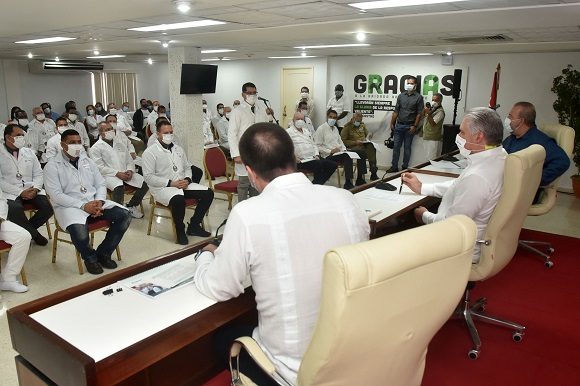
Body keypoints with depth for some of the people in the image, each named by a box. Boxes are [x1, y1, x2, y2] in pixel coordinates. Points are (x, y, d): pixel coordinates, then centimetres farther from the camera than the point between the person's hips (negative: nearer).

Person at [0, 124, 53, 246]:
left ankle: (26, 229, 5)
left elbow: (38, 174, 13)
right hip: (11, 193, -4)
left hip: (31, 190, 4)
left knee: (48, 207, -21)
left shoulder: (29, 152, 15)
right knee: (15, 209, -34)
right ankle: (34, 234, -9)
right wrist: (20, 192, -17)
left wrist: (35, 188, -8)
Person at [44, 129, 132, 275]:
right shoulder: (52, 166, -1)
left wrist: (99, 201, -8)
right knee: (79, 231, -37)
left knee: (124, 215, -16)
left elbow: (100, 185, 14)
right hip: (69, 206, -5)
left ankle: (103, 253, 1)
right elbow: (56, 195, -11)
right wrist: (83, 206, -20)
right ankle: (90, 257, -2)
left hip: (94, 202, 5)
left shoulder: (87, 161, 15)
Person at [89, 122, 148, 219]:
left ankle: (131, 206, 2)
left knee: (145, 183, -16)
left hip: (126, 173, 6)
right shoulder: (95, 148, 3)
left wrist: (130, 171, -3)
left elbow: (129, 160, 20)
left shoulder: (120, 143, 21)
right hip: (109, 175, -6)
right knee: (119, 187, -38)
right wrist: (117, 173, -17)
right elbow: (99, 168, -8)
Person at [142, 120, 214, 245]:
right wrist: (171, 183, -18)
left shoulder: (178, 149, 17)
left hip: (183, 184, 7)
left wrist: (187, 179, -1)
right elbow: (148, 177, -11)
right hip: (162, 188, -7)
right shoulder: (150, 152, -4)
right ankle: (180, 231, -13)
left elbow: (187, 167, 23)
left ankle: (194, 225, 3)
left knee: (208, 193, -10)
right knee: (179, 199, -38)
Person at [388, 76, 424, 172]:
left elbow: (419, 113, -6)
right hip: (399, 125, 3)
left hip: (409, 126, -3)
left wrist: (415, 126, -12)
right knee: (396, 147, 5)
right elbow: (396, 111, 11)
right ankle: (394, 167, 13)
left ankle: (405, 167, 14)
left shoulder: (418, 97, -2)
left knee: (407, 148, 5)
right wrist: (392, 123, 7)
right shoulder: (401, 96, 9)